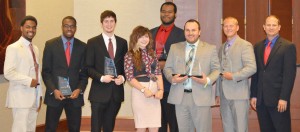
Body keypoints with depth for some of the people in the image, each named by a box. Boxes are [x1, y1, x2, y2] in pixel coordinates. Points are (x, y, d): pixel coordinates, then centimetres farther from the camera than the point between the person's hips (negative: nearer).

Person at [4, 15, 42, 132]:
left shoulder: (35, 49, 15)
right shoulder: (13, 48, -7)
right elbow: (8, 73, -15)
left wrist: (39, 95, 13)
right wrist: (29, 81, -16)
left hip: (34, 96, 7)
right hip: (21, 97, -7)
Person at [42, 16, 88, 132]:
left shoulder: (82, 47, 5)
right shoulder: (50, 44, 1)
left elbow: (84, 72, 7)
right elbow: (46, 71, 0)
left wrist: (79, 89, -8)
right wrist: (53, 90, -11)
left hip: (74, 95, 2)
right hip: (55, 94, -1)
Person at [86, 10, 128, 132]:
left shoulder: (122, 42, 9)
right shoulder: (93, 42, -1)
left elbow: (126, 65, 13)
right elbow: (88, 67, -3)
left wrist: (123, 77, -7)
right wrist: (101, 77, -17)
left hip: (116, 91, 3)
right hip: (99, 91, -3)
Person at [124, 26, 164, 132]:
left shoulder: (151, 53, 12)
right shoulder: (130, 55, -2)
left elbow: (158, 73, 10)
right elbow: (130, 77, -7)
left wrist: (161, 89, -4)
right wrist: (144, 90, -15)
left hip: (154, 90, 4)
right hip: (140, 91, -4)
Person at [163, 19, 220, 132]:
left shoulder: (210, 48, 6)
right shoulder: (175, 48, 12)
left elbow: (216, 69, 3)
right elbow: (167, 68, 11)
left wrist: (208, 80, -17)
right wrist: (172, 78, -10)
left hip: (201, 96, -2)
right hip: (180, 96, 2)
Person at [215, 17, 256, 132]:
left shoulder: (245, 45, -4)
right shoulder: (222, 48, 18)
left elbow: (252, 68, -14)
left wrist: (233, 76, -17)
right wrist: (218, 93, 17)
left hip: (239, 94, -6)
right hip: (224, 95, 7)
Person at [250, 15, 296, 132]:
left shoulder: (288, 46, -3)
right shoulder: (258, 47, 12)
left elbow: (289, 74, -9)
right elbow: (255, 73, 13)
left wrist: (284, 98, -15)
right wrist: (253, 95, 7)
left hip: (278, 99, -5)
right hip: (261, 99, 5)